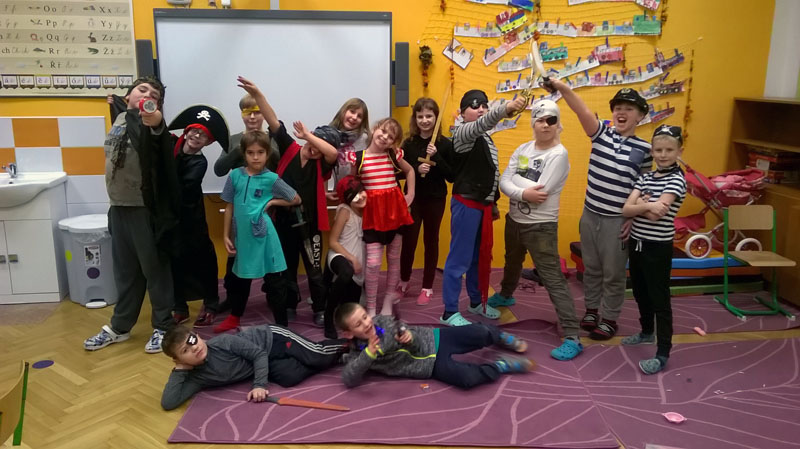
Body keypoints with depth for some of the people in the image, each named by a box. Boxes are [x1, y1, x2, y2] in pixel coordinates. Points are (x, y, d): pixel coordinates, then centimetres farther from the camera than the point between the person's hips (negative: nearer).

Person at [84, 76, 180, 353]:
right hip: (119, 206, 7)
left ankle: (163, 327, 19)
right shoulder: (120, 117, 8)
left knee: (154, 268, 5)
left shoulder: (149, 123, -14)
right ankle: (120, 327, 32)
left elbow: (159, 132, -42)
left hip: (144, 208, -7)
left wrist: (156, 121, -60)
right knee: (125, 270, 18)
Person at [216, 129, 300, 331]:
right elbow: (230, 206, 6)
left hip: (264, 236, -3)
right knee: (241, 279, 22)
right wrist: (226, 235, 5)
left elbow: (296, 199, 3)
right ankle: (234, 318, 42)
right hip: (242, 235, 3)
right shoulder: (235, 175, -1)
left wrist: (272, 202, -7)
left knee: (274, 281, 3)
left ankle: (282, 325, 15)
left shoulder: (271, 179, -7)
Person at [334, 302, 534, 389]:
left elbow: (413, 334, 2)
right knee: (467, 378, -29)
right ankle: (503, 365, -1)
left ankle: (502, 338, 27)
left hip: (433, 339, 3)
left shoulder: (381, 320, -2)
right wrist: (368, 354, -37)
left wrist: (411, 337, -24)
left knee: (482, 333, -10)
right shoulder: (358, 354, -9)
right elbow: (349, 380, -24)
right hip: (433, 365, -3)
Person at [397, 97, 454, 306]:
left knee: (431, 241, 9)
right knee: (408, 240, 6)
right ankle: (403, 282, 28)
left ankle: (427, 287, 21)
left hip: (435, 200, -1)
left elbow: (452, 176, -8)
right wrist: (415, 169, -17)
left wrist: (436, 157, -20)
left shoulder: (445, 144, -5)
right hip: (412, 198, 1)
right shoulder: (409, 143, 0)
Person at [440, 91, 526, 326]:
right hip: (466, 204, -9)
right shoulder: (463, 133, -13)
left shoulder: (485, 138, 16)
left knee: (481, 256, 18)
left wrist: (493, 203, 21)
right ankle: (449, 312, 5)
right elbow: (483, 123, -36)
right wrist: (506, 108, -54)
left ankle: (476, 302, 33)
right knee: (460, 258, -4)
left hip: (483, 204, 9)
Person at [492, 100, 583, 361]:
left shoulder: (558, 154, -16)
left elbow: (540, 192, -25)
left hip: (540, 226, -7)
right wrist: (523, 193, -23)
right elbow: (503, 182, -5)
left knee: (553, 279, -11)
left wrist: (515, 179, -12)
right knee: (512, 264, 30)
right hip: (514, 220, 7)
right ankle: (505, 295, 60)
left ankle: (572, 338, -9)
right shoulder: (523, 149, 4)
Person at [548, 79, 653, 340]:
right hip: (590, 214, 2)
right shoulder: (602, 133, -2)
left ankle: (609, 318, 25)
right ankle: (592, 309, 35)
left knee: (613, 273, 9)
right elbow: (582, 111, -21)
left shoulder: (643, 149, -4)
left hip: (618, 220, -2)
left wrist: (634, 219, -7)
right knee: (591, 268, 16)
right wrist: (562, 87, -38)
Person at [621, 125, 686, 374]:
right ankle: (647, 332, 41)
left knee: (660, 299, -2)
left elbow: (657, 214, -24)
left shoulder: (676, 180, -12)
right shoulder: (645, 177, 6)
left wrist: (640, 205, -10)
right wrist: (647, 205, -21)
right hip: (636, 243, 7)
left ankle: (663, 354, 4)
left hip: (658, 248, -7)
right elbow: (626, 210, -5)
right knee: (641, 293, 20)